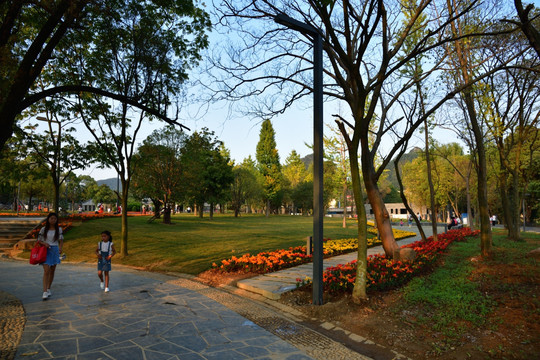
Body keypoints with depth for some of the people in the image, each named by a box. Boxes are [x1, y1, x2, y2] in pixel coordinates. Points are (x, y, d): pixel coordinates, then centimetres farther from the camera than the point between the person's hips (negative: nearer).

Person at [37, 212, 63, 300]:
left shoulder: (59, 229, 3)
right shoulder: (43, 229, -1)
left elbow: (61, 240, 1)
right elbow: (38, 240, 4)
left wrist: (60, 248, -18)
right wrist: (44, 243, -17)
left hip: (55, 251, 3)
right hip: (45, 251, -2)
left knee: (52, 271, 12)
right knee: (46, 271, -13)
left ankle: (48, 289, 28)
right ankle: (45, 292, -12)